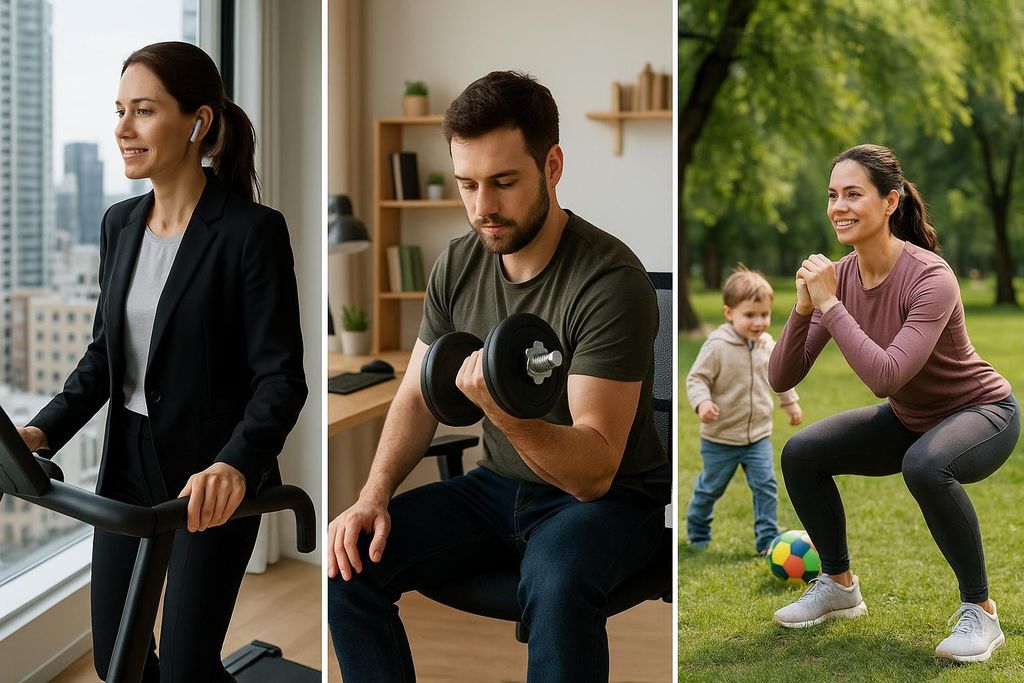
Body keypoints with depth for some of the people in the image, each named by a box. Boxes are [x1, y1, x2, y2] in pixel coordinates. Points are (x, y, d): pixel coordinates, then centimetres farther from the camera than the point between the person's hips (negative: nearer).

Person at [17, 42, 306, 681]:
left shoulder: (252, 230, -16)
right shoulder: (120, 224, 5)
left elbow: (280, 378, -19)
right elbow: (104, 352, 12)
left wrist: (235, 465, -36)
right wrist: (43, 430, -4)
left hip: (213, 479, -6)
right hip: (129, 462, 7)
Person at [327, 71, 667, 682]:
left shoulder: (611, 281, -22)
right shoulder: (459, 265, -2)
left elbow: (594, 471, -27)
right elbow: (418, 397, 8)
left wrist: (502, 411, -46)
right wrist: (374, 495, -10)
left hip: (611, 499, -6)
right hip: (499, 487, 6)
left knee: (556, 581, -39)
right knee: (353, 558, -15)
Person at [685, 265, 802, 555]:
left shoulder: (767, 344, -1)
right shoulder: (717, 346, -20)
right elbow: (696, 378, -17)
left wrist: (790, 402, 27)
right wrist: (702, 402, -35)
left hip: (759, 435, 4)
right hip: (720, 437, -4)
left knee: (766, 485, -4)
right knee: (710, 488, 12)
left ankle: (767, 540, 5)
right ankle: (697, 533, 33)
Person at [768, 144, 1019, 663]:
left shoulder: (929, 277, -30)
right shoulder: (840, 274, -11)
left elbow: (885, 376, -41)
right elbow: (781, 379, -13)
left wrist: (830, 304, -36)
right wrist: (804, 308, -28)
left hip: (982, 412, -7)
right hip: (909, 419, 7)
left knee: (925, 465, -37)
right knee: (800, 455, -6)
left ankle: (979, 611, -17)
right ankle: (839, 585, 16)